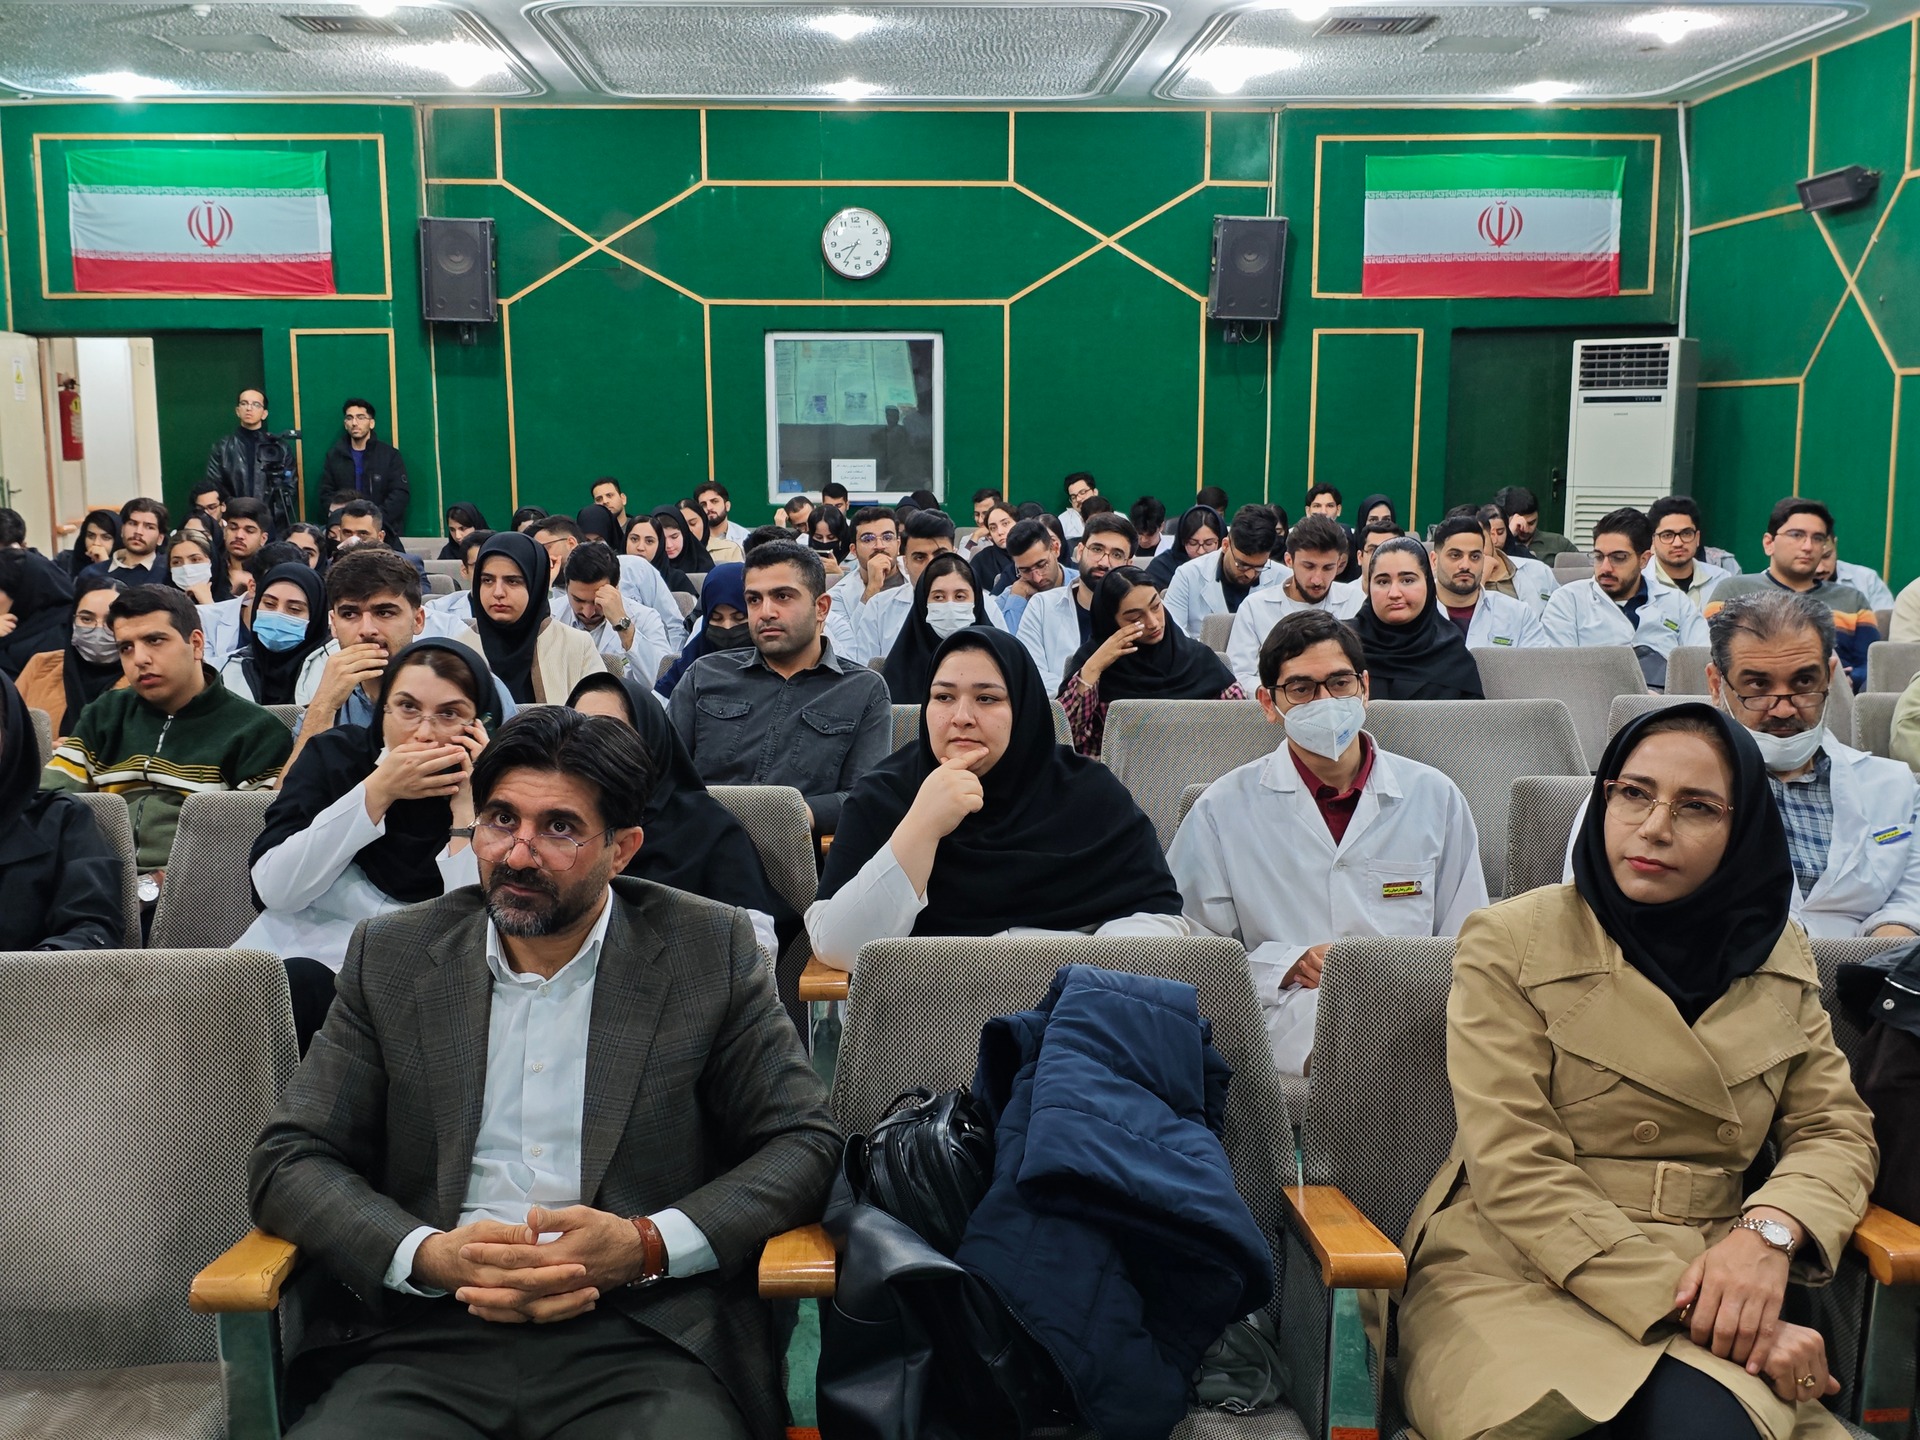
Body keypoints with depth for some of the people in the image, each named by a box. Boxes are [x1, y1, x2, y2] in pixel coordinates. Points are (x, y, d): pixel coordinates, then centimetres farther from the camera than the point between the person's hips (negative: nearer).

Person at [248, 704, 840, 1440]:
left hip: (642, 1340, -1)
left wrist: (649, 1245, -12)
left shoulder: (707, 949, 4)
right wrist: (429, 1257, -10)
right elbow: (288, 1160, 9)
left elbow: (804, 1143, 4)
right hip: (427, 1338, 2)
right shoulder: (394, 955, 10)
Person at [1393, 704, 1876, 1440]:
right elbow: (1516, 1175, -10)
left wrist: (1771, 1230, -11)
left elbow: (1835, 1130, 12)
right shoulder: (1509, 944, -4)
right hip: (1516, 1281, -3)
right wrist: (1687, 1311, -18)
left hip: (1702, 1284, 3)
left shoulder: (1778, 957, 12)